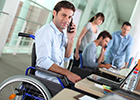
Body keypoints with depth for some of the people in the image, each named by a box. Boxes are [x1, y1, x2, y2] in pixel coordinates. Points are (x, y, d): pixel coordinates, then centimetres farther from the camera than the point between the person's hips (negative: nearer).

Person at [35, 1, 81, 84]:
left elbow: (66, 58, 14)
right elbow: (43, 61, -25)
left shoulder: (63, 33, 14)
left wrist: (71, 39, 1)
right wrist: (68, 73, -32)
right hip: (47, 79, -8)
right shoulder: (46, 31, -14)